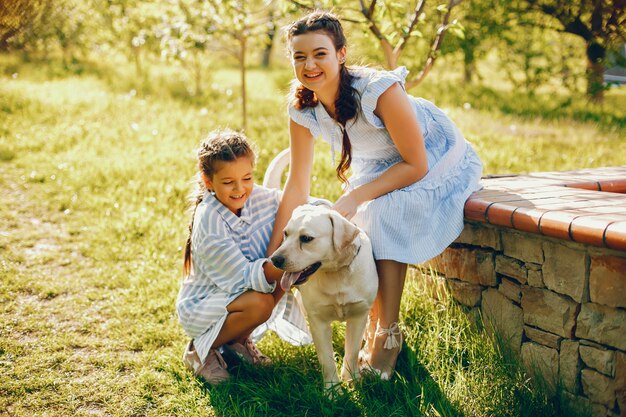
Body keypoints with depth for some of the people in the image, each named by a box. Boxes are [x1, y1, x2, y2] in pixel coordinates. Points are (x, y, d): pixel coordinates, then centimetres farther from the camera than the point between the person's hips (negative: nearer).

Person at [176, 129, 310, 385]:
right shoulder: (209, 222, -28)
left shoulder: (259, 198, -10)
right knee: (259, 303, -33)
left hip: (238, 292, 7)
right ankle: (201, 351, -5)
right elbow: (245, 277, -28)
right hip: (201, 306, -7)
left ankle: (237, 339, 3)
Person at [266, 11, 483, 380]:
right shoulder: (302, 108, -15)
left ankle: (387, 335, -15)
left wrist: (355, 197, -31)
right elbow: (298, 185, -8)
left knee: (383, 216, -29)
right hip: (380, 167, 6)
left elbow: (416, 165, -26)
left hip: (436, 163, -6)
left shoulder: (379, 89, -33)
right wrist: (273, 252, -10)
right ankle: (370, 328, 6)